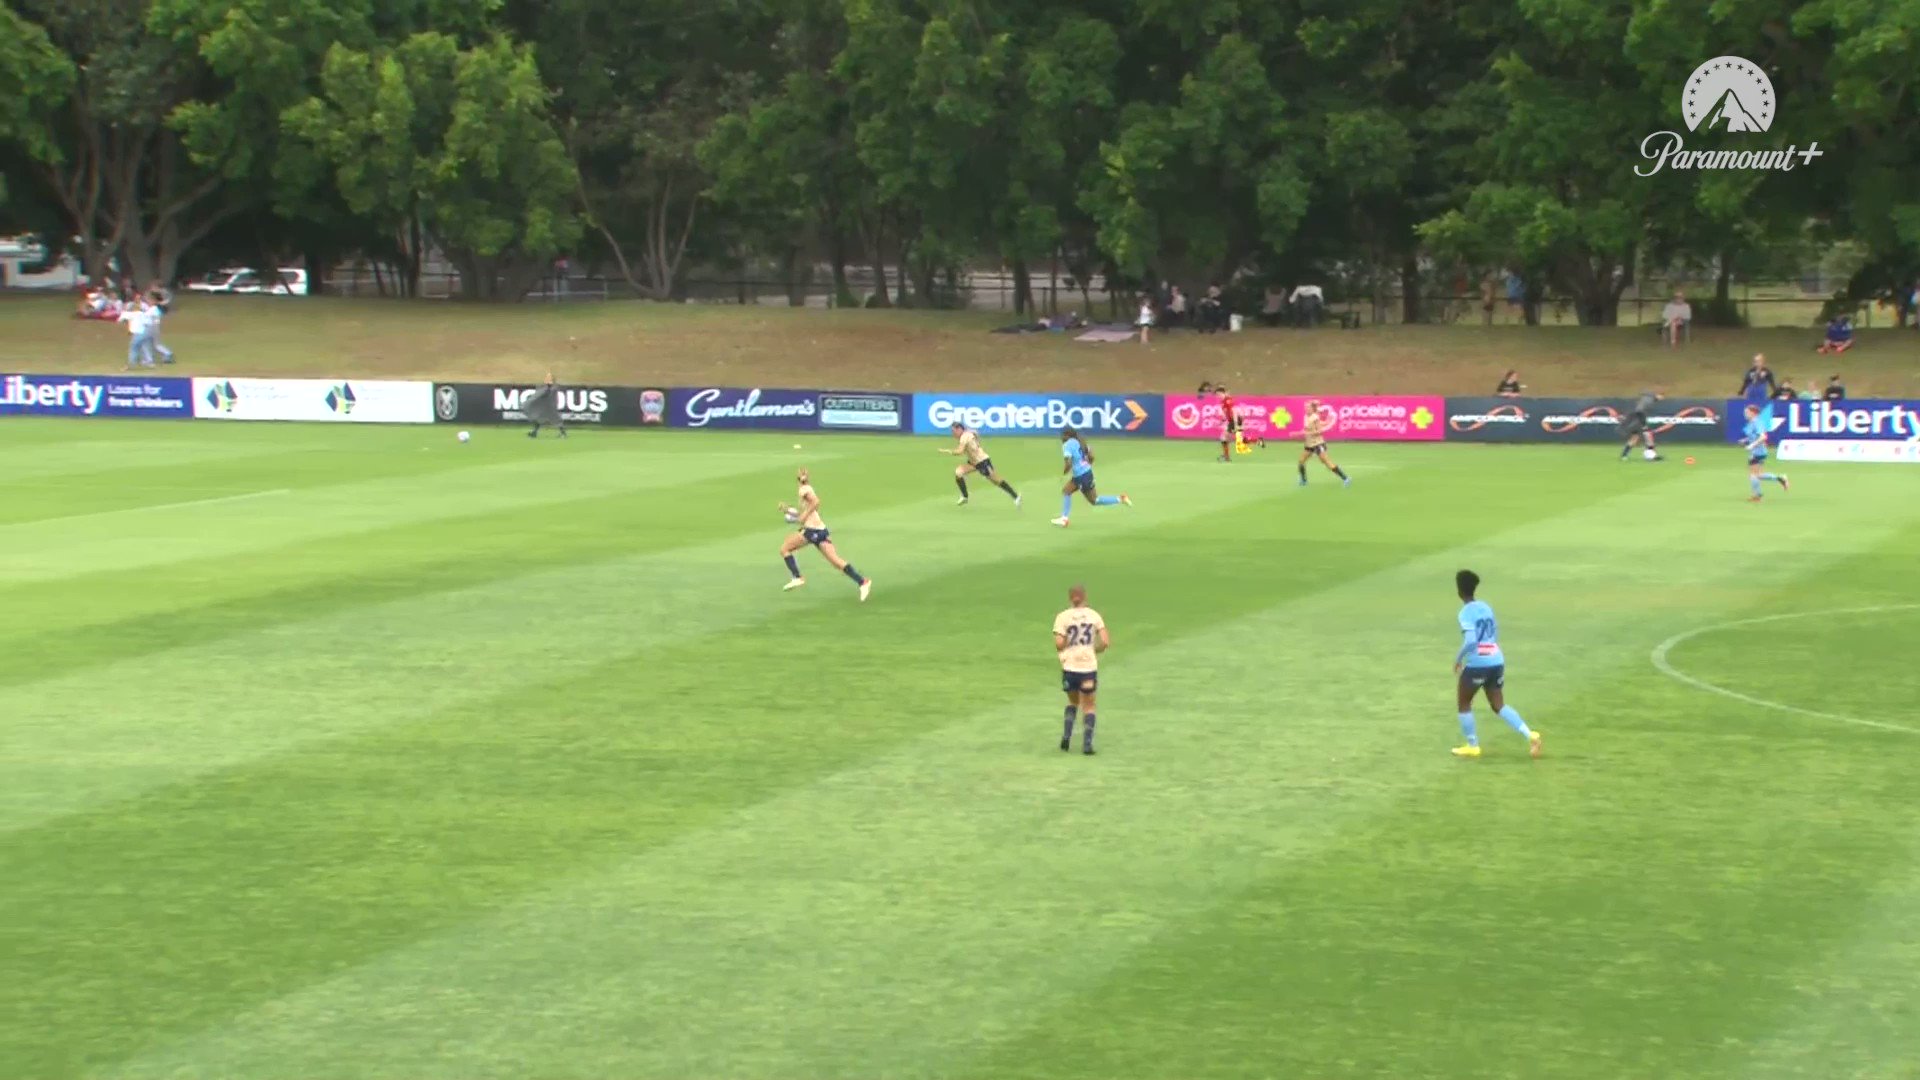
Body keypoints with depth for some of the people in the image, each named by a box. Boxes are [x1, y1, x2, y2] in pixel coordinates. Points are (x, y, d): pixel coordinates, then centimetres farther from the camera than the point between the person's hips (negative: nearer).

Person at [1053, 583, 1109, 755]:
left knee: (1073, 702, 23)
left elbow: (1059, 644, -12)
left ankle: (1067, 735, 8)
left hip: (1069, 666, 0)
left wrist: (1065, 648, 10)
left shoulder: (1063, 617, -3)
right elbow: (1105, 642, -5)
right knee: (1088, 706, 10)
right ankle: (1087, 743, -1)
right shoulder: (1094, 615, 1)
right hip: (1089, 665, 0)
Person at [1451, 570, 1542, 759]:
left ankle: (1472, 746, 18)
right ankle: (1529, 735, -3)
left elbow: (1470, 641, -23)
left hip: (1477, 664, -7)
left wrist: (1458, 658, -9)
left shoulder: (1466, 613, -13)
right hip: (1496, 661, 7)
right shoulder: (1485, 607, 11)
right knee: (1499, 705, 13)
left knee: (1464, 704, 14)